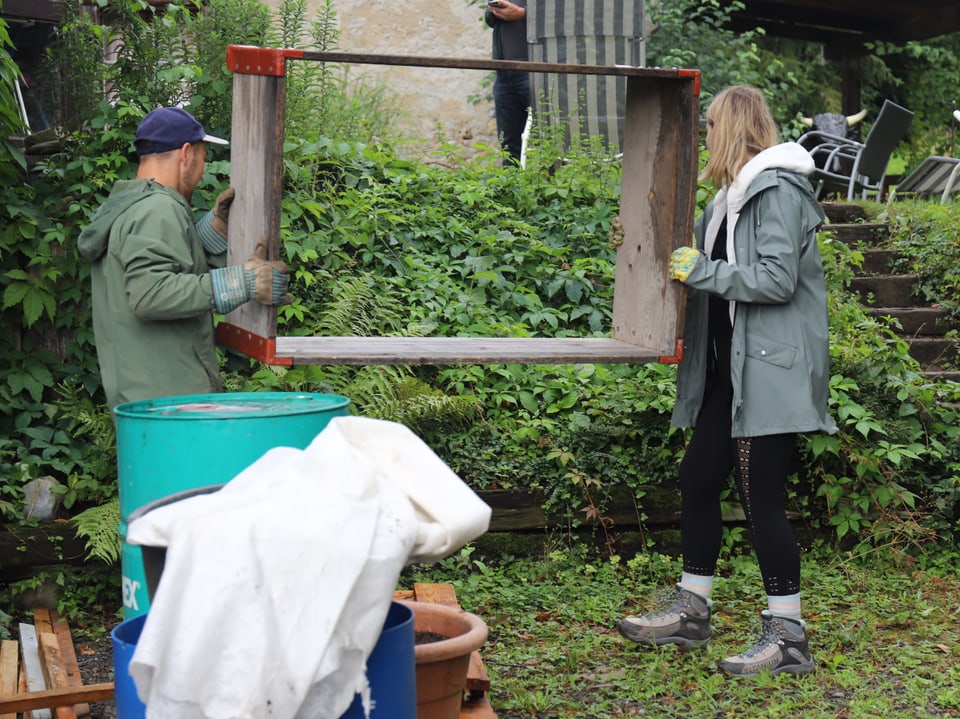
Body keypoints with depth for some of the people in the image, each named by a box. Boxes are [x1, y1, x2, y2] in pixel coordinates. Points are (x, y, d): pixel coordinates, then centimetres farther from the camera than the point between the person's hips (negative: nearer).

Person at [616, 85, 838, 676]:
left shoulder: (778, 191, -12)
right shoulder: (734, 195, 17)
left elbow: (778, 279, -20)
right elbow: (717, 261, 22)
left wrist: (702, 272, -15)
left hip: (771, 372, -10)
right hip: (731, 371, 10)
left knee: (762, 498, -6)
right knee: (698, 479, 12)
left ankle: (788, 636, 4)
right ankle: (690, 612, 25)